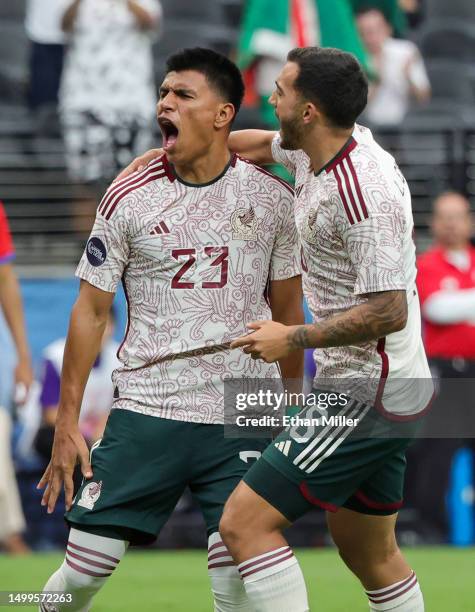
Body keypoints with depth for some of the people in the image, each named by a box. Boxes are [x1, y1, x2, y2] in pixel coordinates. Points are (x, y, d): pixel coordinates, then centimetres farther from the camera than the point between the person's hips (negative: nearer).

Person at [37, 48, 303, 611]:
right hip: (144, 412, 0)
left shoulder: (272, 198, 2)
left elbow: (286, 309, 12)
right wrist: (67, 421, 1)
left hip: (241, 419, 0)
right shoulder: (127, 199, 0)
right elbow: (91, 310, 4)